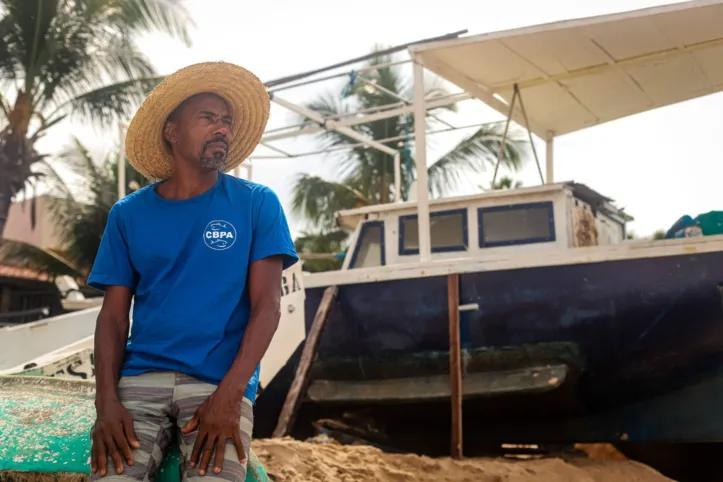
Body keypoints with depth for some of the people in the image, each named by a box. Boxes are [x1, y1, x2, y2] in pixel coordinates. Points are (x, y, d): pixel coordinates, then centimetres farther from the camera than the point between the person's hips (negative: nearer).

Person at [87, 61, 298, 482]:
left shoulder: (257, 204, 4)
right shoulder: (128, 214, 10)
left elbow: (266, 306, -2)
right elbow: (114, 314, 7)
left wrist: (229, 395, -16)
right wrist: (107, 399, -10)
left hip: (221, 381, -1)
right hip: (141, 378, 2)